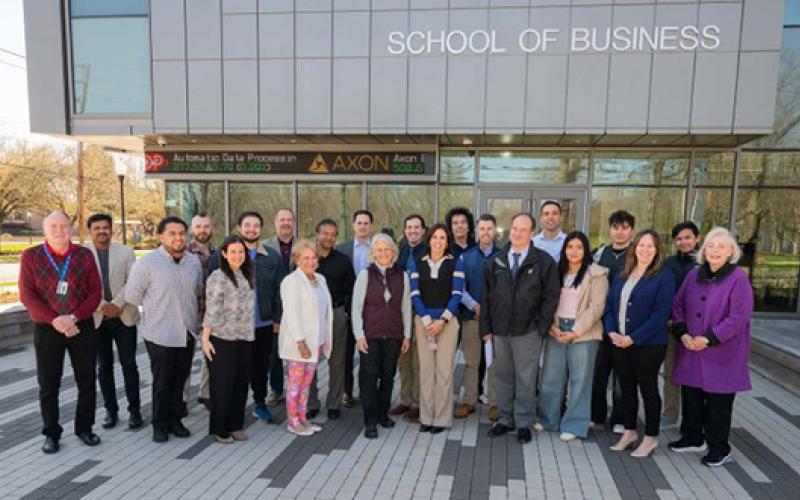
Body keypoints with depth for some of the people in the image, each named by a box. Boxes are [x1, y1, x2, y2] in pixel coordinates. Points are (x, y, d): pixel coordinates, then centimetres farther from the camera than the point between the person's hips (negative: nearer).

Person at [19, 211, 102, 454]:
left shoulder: (84, 255, 0)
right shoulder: (30, 256, -2)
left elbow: (96, 291, -3)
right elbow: (27, 295, -7)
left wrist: (73, 317, -16)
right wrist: (55, 320, -17)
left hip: (82, 328, 1)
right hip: (46, 330, -1)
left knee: (87, 382, 8)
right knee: (48, 385, 8)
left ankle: (84, 428, 24)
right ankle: (51, 433, 23)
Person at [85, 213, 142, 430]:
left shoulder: (126, 251, 3)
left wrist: (117, 304, -14)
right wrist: (102, 306, -14)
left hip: (124, 316, 0)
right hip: (97, 317, 0)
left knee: (129, 364, 4)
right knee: (104, 366, 10)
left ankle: (134, 409, 12)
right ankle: (110, 409, 21)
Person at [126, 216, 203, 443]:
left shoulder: (194, 261, 3)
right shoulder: (147, 262, -10)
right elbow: (132, 294, -4)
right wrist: (156, 308, 5)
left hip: (187, 333, 4)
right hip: (159, 334, -4)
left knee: (179, 380, 13)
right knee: (162, 382, 6)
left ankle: (175, 420, 27)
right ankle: (160, 425, 21)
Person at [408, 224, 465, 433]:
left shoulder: (456, 263, 3)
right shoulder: (417, 264, 8)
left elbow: (456, 294, -3)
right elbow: (415, 294, 1)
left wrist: (442, 321, -12)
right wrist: (427, 321, -9)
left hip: (447, 321, -1)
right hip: (423, 321, 2)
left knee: (444, 370, 0)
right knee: (425, 369, 4)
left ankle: (442, 418, 10)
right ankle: (426, 417, 14)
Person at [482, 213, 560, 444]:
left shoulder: (544, 261, -3)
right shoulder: (497, 262, 8)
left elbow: (551, 296, -4)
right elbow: (487, 296, 9)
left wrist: (540, 327, -8)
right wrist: (486, 327, 4)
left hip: (528, 331, -3)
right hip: (499, 330, 4)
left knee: (526, 379, 5)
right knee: (502, 377, 13)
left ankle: (524, 423, 19)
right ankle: (504, 419, 27)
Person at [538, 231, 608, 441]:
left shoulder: (597, 274, -3)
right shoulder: (557, 272, 12)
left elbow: (596, 307, -9)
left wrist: (575, 332, -12)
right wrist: (553, 326, -6)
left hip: (583, 333, -4)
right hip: (556, 331, 4)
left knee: (579, 380, 2)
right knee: (551, 377, 8)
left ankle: (574, 425, 15)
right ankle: (548, 420, 23)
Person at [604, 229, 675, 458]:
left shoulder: (664, 276, -9)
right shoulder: (622, 274, 10)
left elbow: (660, 313, -16)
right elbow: (610, 303, 10)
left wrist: (633, 338, -18)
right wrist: (612, 331, -5)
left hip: (648, 345, -5)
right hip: (620, 343, 6)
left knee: (648, 389, 8)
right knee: (627, 388, 15)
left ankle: (651, 437, 24)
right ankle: (629, 432, 31)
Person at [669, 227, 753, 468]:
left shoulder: (738, 278, -11)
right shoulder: (694, 275, 6)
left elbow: (739, 317, -17)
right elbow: (678, 305, 10)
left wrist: (708, 339, -18)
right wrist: (682, 333, -4)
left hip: (722, 353, -5)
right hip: (690, 349, 5)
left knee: (718, 401, 6)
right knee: (690, 395, 15)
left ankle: (719, 447, 24)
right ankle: (693, 438, 33)